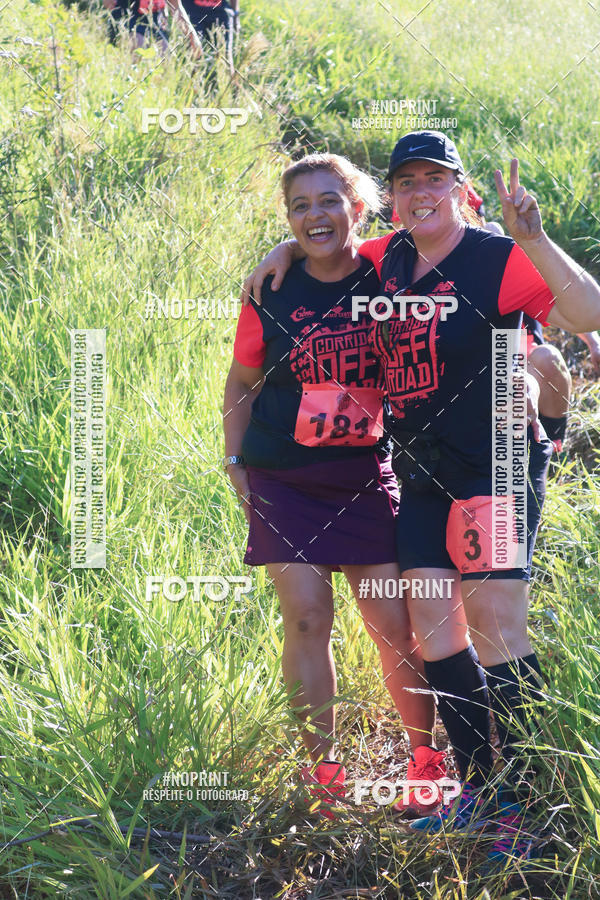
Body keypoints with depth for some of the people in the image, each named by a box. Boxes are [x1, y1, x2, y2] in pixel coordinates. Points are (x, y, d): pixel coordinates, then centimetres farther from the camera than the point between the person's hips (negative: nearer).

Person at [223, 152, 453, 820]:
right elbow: (242, 383, 11)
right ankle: (321, 772, 5)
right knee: (307, 619, -6)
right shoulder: (272, 295, -1)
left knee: (394, 622, -1)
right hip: (284, 481, 0)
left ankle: (429, 758, 18)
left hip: (366, 476, 0)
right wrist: (235, 463, 6)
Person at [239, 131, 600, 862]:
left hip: (497, 466, -7)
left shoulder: (498, 260, -13)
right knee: (429, 624, 6)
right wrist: (288, 249, 11)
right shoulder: (388, 259, 8)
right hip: (424, 473, 7)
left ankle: (523, 804, -8)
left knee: (497, 624, -12)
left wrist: (535, 241, -36)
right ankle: (481, 786, 16)